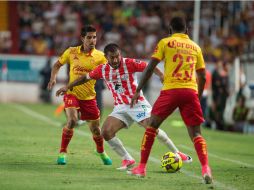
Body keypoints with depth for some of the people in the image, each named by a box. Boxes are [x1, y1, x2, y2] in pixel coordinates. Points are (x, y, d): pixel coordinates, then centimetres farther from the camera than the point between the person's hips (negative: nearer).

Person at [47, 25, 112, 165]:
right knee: (72, 121, -25)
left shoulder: (100, 56, -6)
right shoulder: (72, 52, -3)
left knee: (95, 129, 9)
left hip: (89, 97, 1)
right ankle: (62, 152, -9)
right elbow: (57, 65, 12)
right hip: (72, 94, -1)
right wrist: (53, 78, -4)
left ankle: (101, 152, 39)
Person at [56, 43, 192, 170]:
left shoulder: (129, 63, -11)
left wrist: (161, 75, -36)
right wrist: (68, 87, 17)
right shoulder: (103, 70, 1)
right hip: (120, 107, 4)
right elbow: (86, 78, 16)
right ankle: (127, 160, 0)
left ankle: (176, 153, -2)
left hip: (137, 104, -4)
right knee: (106, 132, -13)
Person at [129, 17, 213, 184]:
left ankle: (142, 168, 13)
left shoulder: (165, 43, 7)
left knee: (152, 125, 14)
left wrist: (138, 91, 5)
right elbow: (203, 77, 18)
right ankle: (206, 169, -17)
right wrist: (198, 97, 29)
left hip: (171, 90, -2)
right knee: (196, 133, 5)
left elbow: (150, 68, 1)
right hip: (191, 92, 2)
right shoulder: (195, 47, 17)